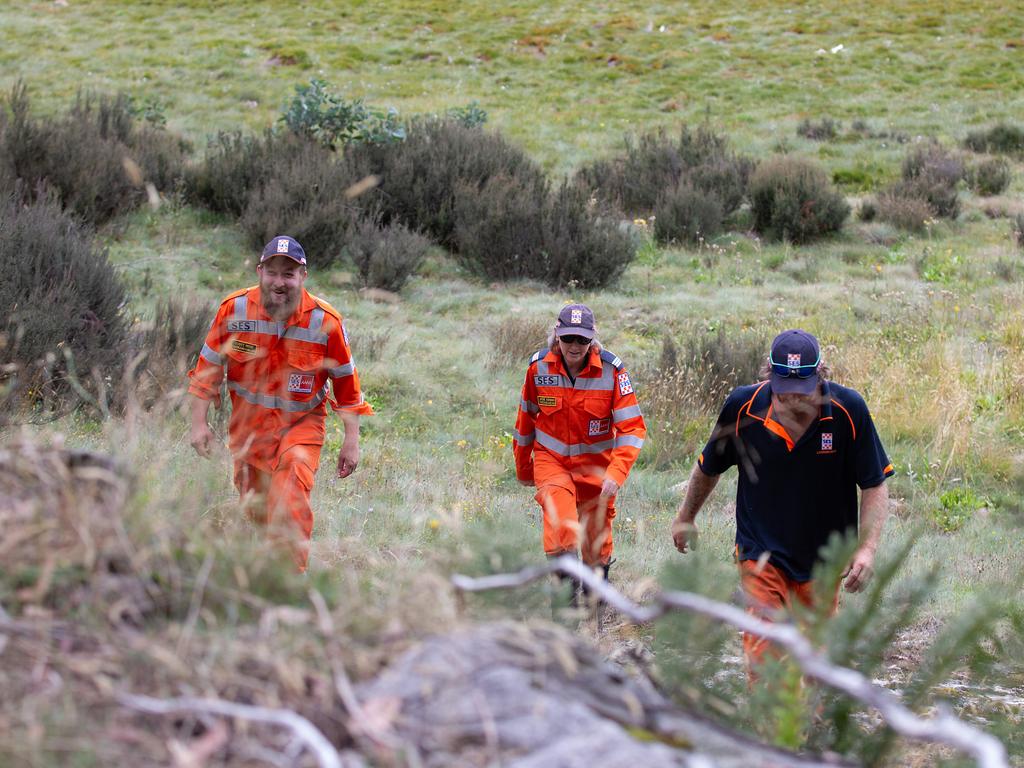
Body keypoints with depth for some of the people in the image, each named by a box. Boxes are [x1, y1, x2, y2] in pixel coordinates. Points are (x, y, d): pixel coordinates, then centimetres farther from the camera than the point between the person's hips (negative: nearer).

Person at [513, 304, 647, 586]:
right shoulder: (539, 367, -9)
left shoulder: (611, 369, -14)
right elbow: (526, 419, 7)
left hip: (595, 464, 0)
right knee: (558, 504, -29)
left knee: (596, 544, 9)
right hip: (551, 459, 0)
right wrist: (523, 467, 17)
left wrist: (616, 473, -28)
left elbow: (633, 427, -15)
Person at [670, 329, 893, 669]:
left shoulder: (849, 409, -16)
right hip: (761, 552, -1)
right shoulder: (742, 406, -14)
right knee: (764, 654, -15)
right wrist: (686, 517, 21)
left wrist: (867, 548, -21)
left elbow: (874, 486, -8)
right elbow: (708, 468, 7)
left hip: (824, 559, 1)